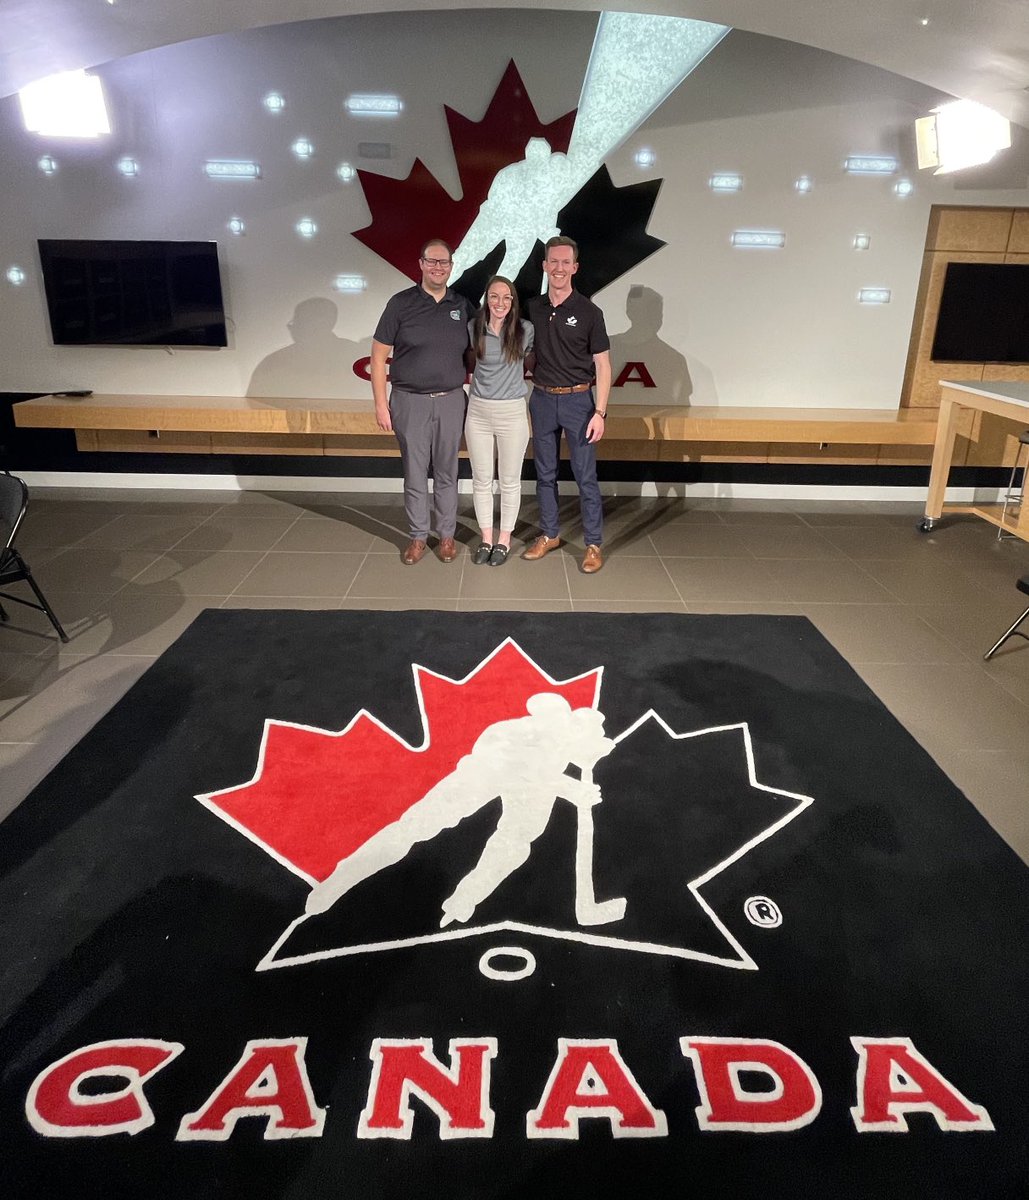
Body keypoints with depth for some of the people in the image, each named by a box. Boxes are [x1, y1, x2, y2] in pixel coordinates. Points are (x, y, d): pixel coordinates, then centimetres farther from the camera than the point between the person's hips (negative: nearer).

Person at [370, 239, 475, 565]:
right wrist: (381, 403, -7)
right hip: (410, 401, -2)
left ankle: (447, 534, 21)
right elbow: (378, 356, -2)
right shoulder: (401, 303, -2)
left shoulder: (462, 306, 6)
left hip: (451, 401, 2)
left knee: (446, 472, 9)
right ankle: (418, 536, 19)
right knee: (414, 471, 5)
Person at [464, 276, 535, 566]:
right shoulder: (473, 327, -1)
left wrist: (514, 377, 1)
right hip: (478, 411, 2)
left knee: (509, 480, 7)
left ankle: (504, 540, 21)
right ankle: (486, 538, 22)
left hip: (512, 412, -2)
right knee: (481, 479, 8)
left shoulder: (525, 330, -5)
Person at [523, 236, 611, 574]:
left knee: (585, 476, -1)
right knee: (545, 473, 11)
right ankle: (549, 535, 25)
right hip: (542, 398, 4)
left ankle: (594, 544, 7)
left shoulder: (588, 312, -6)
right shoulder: (532, 308, 5)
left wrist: (599, 412, -13)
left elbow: (602, 365, -6)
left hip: (578, 399, -4)